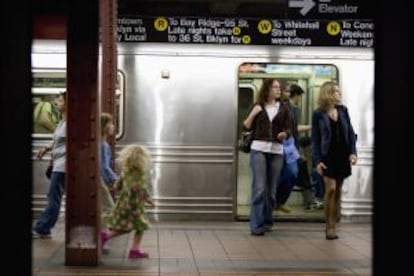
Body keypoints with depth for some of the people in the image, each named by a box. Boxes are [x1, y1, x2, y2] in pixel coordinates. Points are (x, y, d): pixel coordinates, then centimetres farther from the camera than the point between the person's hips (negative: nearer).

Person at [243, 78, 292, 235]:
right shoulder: (257, 106, 7)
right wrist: (253, 113, -9)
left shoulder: (283, 109, 10)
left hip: (277, 151, 2)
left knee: (271, 190, 5)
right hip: (259, 149, -2)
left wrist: (285, 134, -17)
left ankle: (267, 221, 19)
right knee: (259, 188, -10)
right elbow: (246, 127, 6)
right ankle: (256, 225, -8)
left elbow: (289, 129, 5)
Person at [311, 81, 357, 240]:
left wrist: (353, 152, -4)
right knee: (330, 188, -14)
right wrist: (317, 161, -10)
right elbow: (315, 139, -3)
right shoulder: (318, 114, -4)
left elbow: (350, 132, 8)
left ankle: (333, 225, 14)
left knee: (338, 191, 7)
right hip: (328, 156, -4)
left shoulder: (343, 110, 7)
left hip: (343, 155, 4)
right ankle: (329, 227, -5)